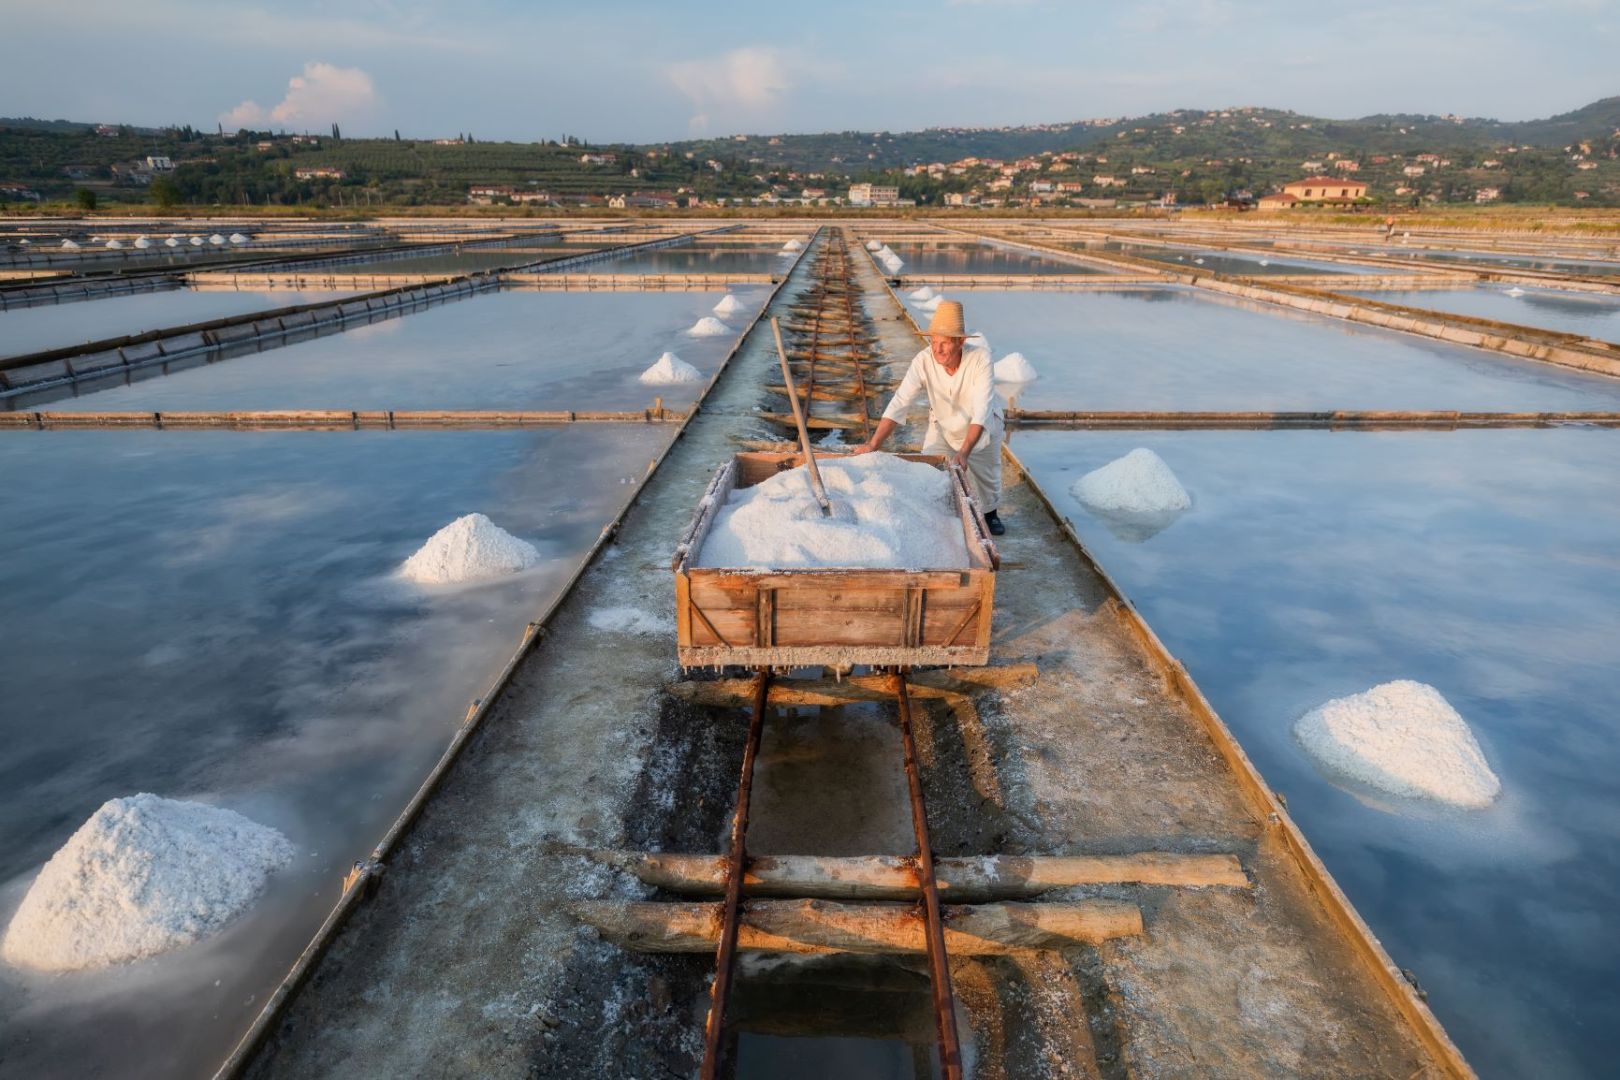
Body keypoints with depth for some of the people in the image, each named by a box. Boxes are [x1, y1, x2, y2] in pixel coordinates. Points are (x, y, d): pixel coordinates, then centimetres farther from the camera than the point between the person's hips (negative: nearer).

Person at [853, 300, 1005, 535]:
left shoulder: (980, 359, -34)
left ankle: (989, 513, 41)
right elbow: (899, 403, -35)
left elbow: (981, 411, -39)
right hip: (943, 427, 1)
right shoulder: (924, 361, -30)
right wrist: (873, 444, -44)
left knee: (986, 475, 10)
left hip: (981, 429, -1)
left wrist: (964, 452, -50)